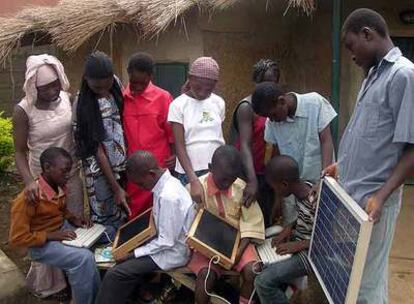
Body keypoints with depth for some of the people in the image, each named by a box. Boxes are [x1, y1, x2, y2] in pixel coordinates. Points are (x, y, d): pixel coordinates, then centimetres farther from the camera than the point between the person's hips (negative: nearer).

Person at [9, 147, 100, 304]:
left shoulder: (60, 187, -3)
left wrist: (73, 219, -1)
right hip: (41, 244, -8)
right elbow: (17, 238, -22)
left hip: (62, 231, 8)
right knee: (84, 258, -27)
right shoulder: (27, 198, -26)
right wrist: (51, 236, -24)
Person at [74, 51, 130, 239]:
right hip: (101, 172, -4)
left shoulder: (116, 85, -1)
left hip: (124, 166, 5)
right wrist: (116, 188, -13)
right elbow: (97, 149, -14)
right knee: (107, 224, 4)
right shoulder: (82, 106, -15)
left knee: (125, 217, 11)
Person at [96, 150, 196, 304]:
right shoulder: (167, 181, -3)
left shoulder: (169, 196, -31)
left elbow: (166, 241, -25)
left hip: (173, 252, -9)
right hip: (168, 241, 9)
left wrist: (134, 253, -14)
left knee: (115, 274, -11)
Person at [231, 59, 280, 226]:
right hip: (250, 173, -6)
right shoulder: (247, 107, -12)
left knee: (266, 219, 14)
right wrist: (252, 180, -34)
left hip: (268, 173, 6)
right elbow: (245, 145, -23)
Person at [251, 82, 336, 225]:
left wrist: (324, 178, -23)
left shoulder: (315, 102, -13)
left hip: (318, 180, -3)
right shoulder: (271, 122, -4)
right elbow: (277, 155, 4)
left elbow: (326, 141, -13)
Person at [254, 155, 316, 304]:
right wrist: (289, 228, -3)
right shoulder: (303, 187, -5)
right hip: (296, 240, 9)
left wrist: (298, 245, -21)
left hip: (309, 252, -8)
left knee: (263, 281, -16)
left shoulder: (316, 203, -29)